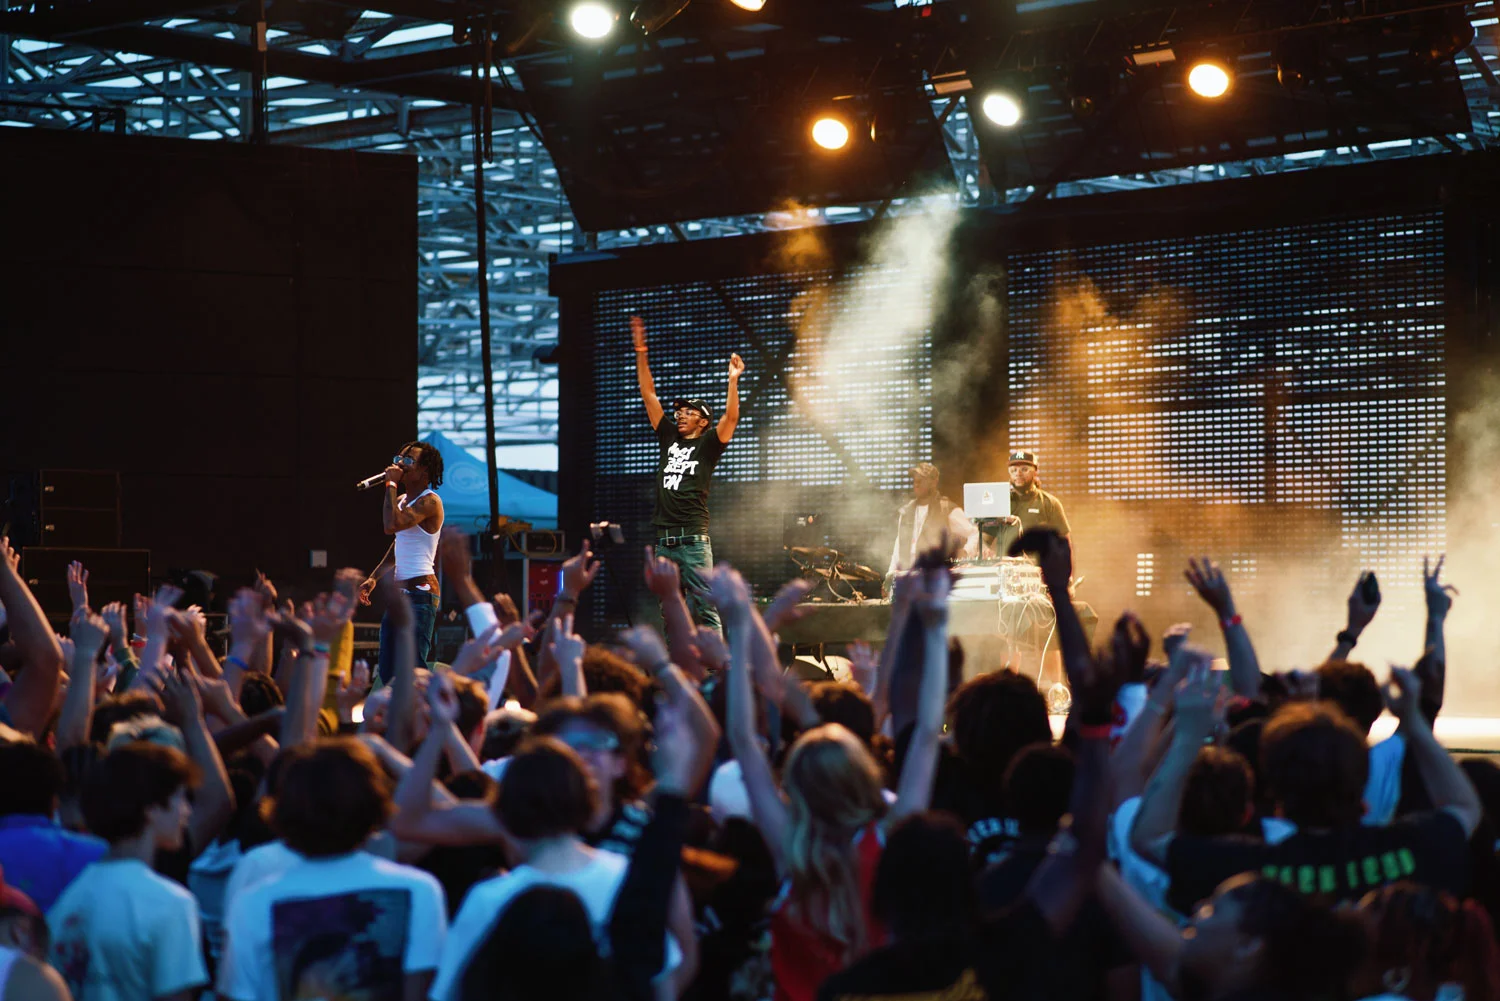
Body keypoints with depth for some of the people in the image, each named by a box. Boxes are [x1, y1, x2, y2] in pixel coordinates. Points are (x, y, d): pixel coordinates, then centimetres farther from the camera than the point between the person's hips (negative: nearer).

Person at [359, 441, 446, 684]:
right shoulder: (402, 500, 17)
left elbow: (392, 525, -26)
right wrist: (374, 577, 20)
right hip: (399, 592, 10)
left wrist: (391, 484, -16)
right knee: (388, 672, 9)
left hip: (420, 593, -10)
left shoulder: (429, 501, -11)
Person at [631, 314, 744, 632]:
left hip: (693, 540, -6)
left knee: (704, 609, -9)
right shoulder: (669, 437, 16)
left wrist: (733, 381, -21)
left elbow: (731, 417, -12)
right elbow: (649, 395, 16)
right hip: (664, 542, 6)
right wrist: (641, 353, 12)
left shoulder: (707, 444, 3)